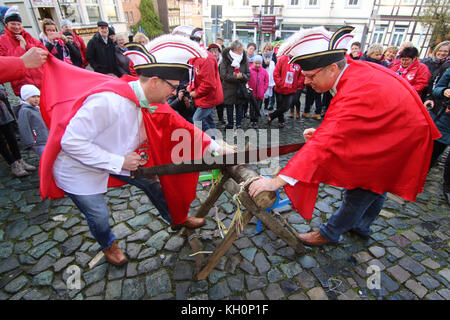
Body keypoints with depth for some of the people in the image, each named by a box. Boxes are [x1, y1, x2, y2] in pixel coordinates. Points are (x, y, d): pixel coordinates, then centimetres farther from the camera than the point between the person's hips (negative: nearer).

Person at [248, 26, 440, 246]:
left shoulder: (357, 92, -39)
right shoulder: (355, 69, -10)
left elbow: (325, 143, -47)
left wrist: (279, 180, -50)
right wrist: (322, 131, -14)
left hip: (401, 142, -9)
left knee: (361, 190, 3)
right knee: (375, 187, 23)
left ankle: (330, 233, 22)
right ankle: (361, 226, 44)